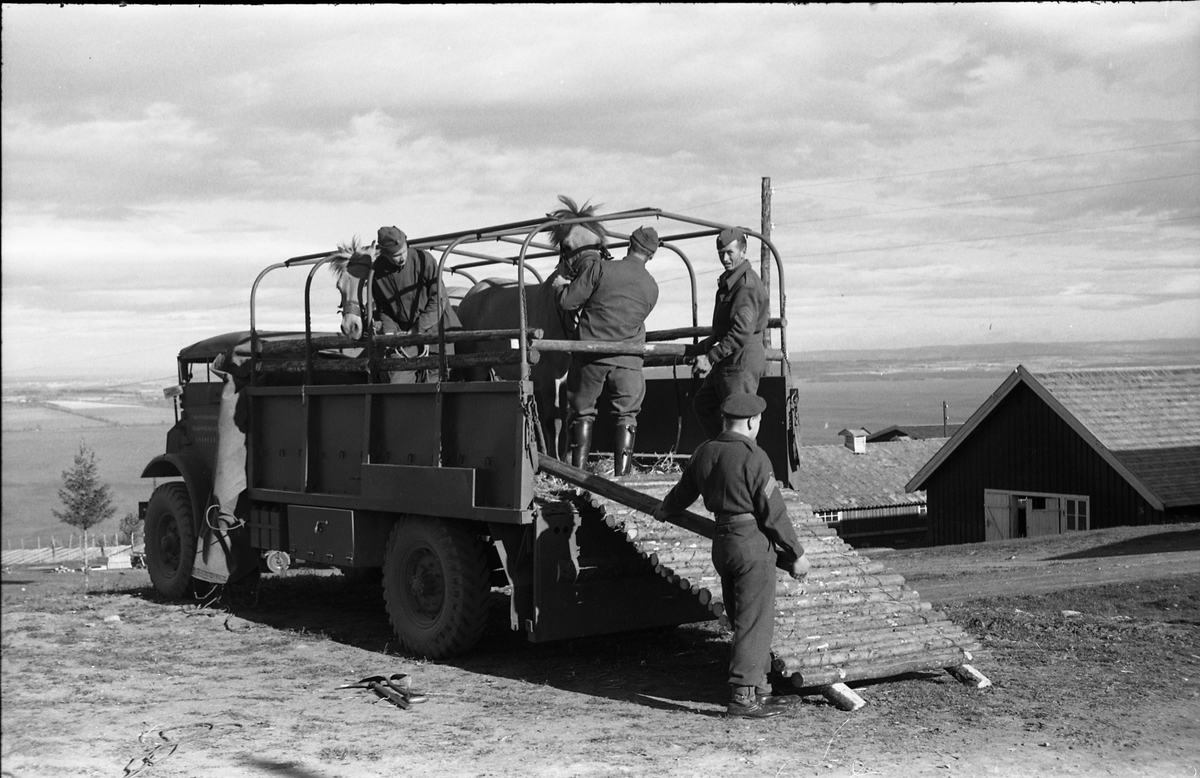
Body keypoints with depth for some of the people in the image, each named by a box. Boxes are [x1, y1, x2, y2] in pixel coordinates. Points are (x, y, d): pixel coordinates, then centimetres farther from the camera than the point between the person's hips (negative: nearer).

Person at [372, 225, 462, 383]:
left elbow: (438, 299, -12)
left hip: (433, 327, -2)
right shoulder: (376, 271, -5)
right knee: (399, 380, -5)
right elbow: (382, 308, 8)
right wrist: (389, 330, -10)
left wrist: (420, 329, -16)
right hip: (403, 332, 2)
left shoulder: (424, 259, -14)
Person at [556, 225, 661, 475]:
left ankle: (578, 472, 13)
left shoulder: (600, 269, -9)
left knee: (583, 412, 14)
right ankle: (621, 473, 9)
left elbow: (567, 302, -8)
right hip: (627, 359, 1)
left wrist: (559, 286, 14)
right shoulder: (651, 287, 2)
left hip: (590, 354, -1)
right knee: (627, 415, 14)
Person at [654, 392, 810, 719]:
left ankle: (758, 688, 24)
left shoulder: (705, 452, 6)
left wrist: (665, 510, 45)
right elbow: (774, 513, -14)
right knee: (754, 621, -3)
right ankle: (742, 696, -4)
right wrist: (796, 554, -5)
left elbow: (684, 489, 23)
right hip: (753, 545, -8)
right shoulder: (754, 457, -16)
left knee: (741, 619, 15)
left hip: (722, 543, 8)